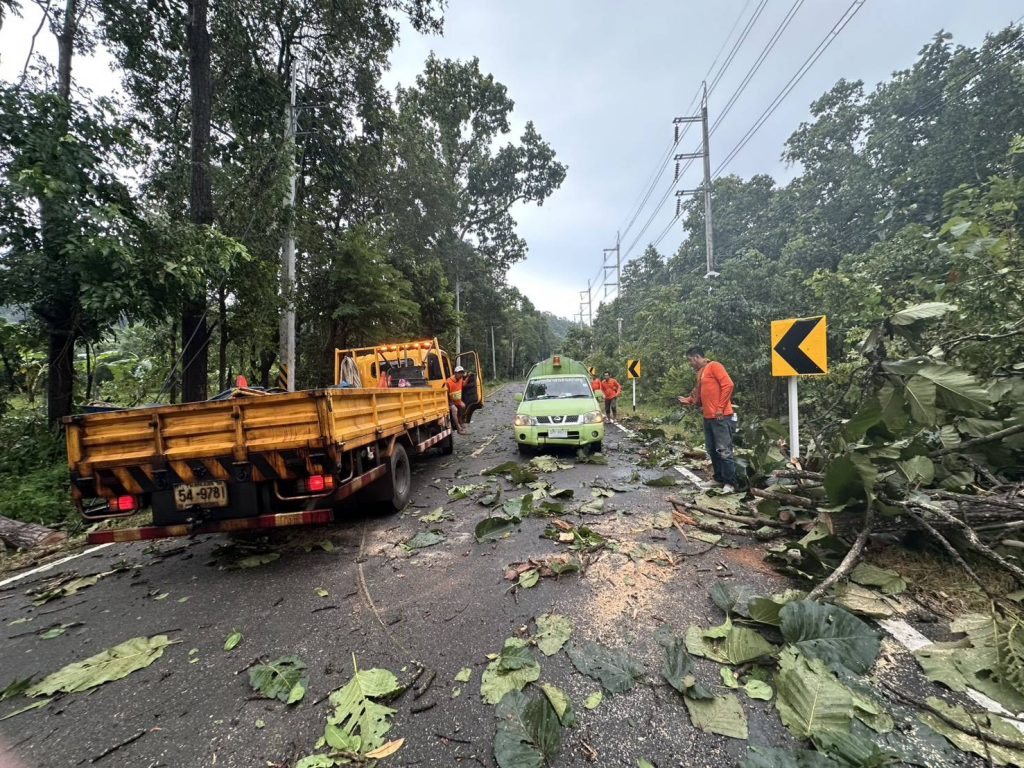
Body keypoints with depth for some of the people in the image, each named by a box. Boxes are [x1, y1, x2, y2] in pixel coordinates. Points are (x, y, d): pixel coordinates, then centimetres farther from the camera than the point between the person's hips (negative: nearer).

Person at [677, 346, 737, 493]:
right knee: (712, 450, 12)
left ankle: (730, 483, -2)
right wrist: (688, 401, 8)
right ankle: (719, 479, 21)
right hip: (708, 417, 9)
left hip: (721, 417, -9)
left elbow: (728, 384, -16)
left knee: (724, 450, -8)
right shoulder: (700, 373, 20)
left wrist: (721, 408, -18)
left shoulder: (714, 366, -6)